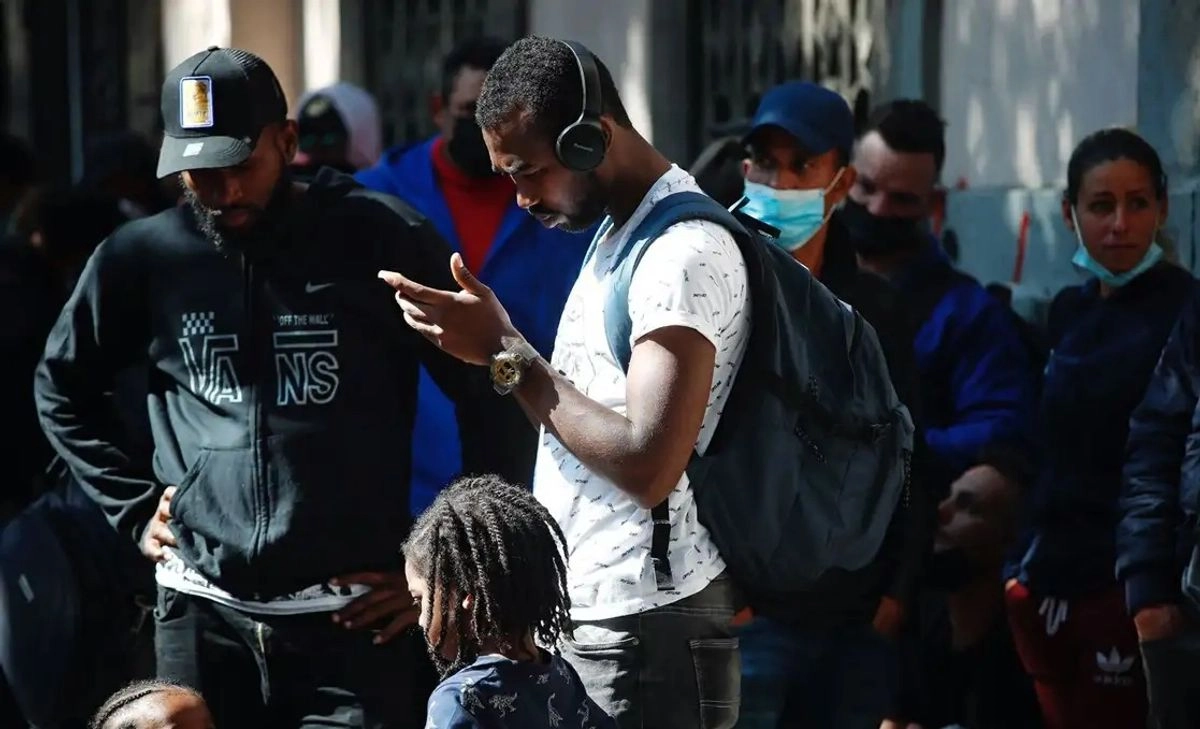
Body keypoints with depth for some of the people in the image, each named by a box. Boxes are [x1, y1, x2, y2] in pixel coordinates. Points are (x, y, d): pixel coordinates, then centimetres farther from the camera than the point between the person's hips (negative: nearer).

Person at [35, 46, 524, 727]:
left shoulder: (380, 238, -5)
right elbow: (62, 387, 21)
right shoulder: (143, 255, 4)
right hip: (201, 613, 3)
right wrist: (135, 507, 11)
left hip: (353, 618, -3)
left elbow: (489, 395, 0)